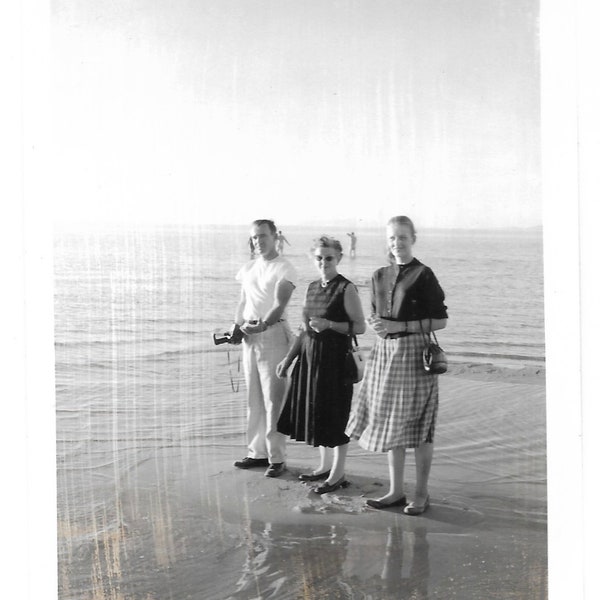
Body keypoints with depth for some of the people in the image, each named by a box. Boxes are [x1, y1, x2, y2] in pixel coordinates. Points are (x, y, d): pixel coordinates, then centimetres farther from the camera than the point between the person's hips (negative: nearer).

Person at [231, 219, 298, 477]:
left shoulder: (284, 269, -6)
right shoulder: (248, 268, 16)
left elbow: (280, 305, -17)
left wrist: (263, 324, -33)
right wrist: (237, 325, 2)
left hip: (273, 334, -7)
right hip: (250, 337, 7)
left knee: (273, 399, -6)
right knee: (254, 398, 12)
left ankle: (276, 457, 0)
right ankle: (257, 452, 21)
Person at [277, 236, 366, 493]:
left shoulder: (346, 289, -10)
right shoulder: (312, 288, 11)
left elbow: (360, 327, -11)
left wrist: (329, 324, -22)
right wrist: (288, 358, 15)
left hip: (335, 357, -7)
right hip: (310, 356, 7)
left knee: (335, 413, -1)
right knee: (313, 411, 13)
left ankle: (338, 473, 11)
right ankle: (325, 465, 28)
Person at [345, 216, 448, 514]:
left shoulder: (423, 275, -6)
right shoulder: (379, 276, 11)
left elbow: (440, 320, -8)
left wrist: (400, 326, -15)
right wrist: (377, 325, -3)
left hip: (414, 353, -6)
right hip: (385, 353, 6)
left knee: (417, 424, -1)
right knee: (389, 422, 10)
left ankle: (421, 494, 12)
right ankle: (396, 491, 21)